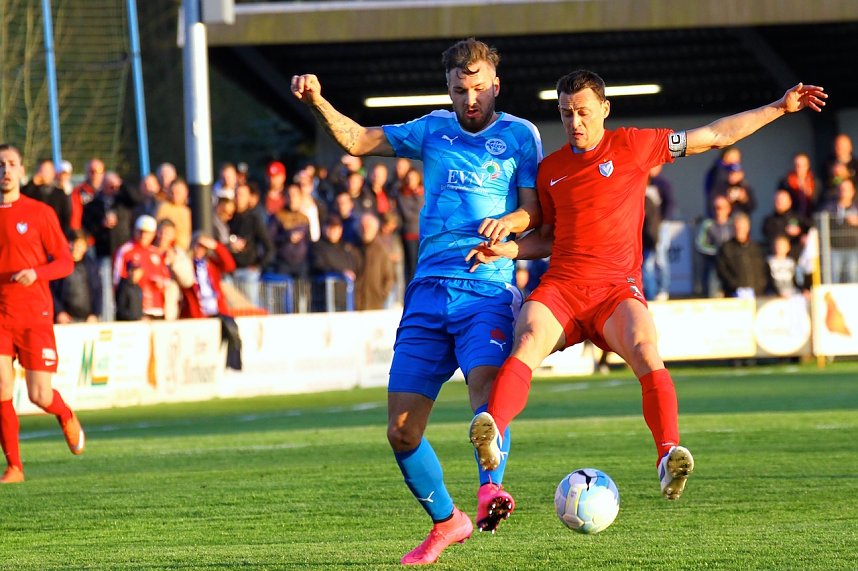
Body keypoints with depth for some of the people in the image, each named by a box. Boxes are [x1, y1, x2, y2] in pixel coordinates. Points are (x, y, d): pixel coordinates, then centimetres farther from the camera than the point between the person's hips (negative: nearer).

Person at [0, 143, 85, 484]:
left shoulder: (40, 213, 0)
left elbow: (65, 261, 0)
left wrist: (36, 273, -18)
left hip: (35, 315, -2)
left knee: (40, 395, -3)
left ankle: (66, 416, 33)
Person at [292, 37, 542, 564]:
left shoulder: (519, 135, 7)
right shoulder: (434, 131, 17)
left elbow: (535, 210, 0)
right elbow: (358, 141, 16)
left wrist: (509, 222, -22)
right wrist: (318, 103, 0)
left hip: (488, 290, -4)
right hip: (429, 290, 4)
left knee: (486, 379, -34)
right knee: (401, 432, 1)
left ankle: (491, 489, -48)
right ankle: (446, 521, 20)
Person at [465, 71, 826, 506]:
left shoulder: (633, 146, 9)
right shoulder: (550, 169, 18)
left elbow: (716, 135, 15)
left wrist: (780, 108, 13)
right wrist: (505, 250, 9)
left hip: (616, 288, -2)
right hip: (559, 286, 2)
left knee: (645, 350, -32)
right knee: (528, 342, -30)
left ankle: (669, 456, -43)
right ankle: (492, 433, -51)